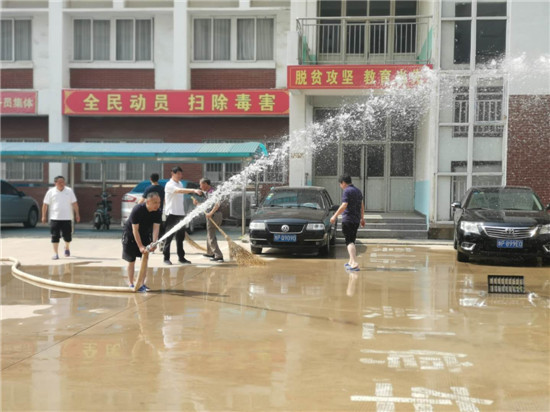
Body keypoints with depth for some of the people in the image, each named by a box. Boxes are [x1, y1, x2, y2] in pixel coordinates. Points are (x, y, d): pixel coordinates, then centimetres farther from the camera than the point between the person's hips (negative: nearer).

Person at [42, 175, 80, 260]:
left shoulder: (69, 191, 5)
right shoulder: (51, 192, 2)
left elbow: (74, 203, 7)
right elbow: (45, 204, 6)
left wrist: (77, 214, 2)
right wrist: (44, 216, 3)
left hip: (67, 218, 1)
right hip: (54, 218, -1)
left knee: (68, 236, 4)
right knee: (55, 236, -3)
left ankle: (67, 248, 33)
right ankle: (56, 253, 5)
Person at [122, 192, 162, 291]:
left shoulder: (157, 212, -17)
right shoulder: (137, 210, -31)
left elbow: (156, 228, -23)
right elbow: (135, 230, -30)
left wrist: (154, 243, -39)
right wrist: (140, 246, -34)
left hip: (145, 235, 5)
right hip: (130, 234, -5)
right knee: (131, 260, -1)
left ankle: (142, 283, 8)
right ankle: (130, 283, 11)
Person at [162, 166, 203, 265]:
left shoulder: (180, 183, 15)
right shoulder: (169, 185, -12)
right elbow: (180, 191, -30)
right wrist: (194, 190, -41)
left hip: (180, 214, 8)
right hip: (172, 213, -8)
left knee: (180, 236, 10)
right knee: (169, 237, -2)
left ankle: (181, 257, 16)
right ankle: (166, 258, 3)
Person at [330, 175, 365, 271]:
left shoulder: (347, 191, -11)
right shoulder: (358, 191, 16)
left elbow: (344, 205, -21)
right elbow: (362, 206, 24)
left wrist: (335, 216, -18)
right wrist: (362, 218, 31)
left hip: (348, 220, -8)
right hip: (356, 220, 8)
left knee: (349, 241, -9)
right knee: (352, 241, 19)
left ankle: (355, 263, -20)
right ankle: (351, 261, 28)